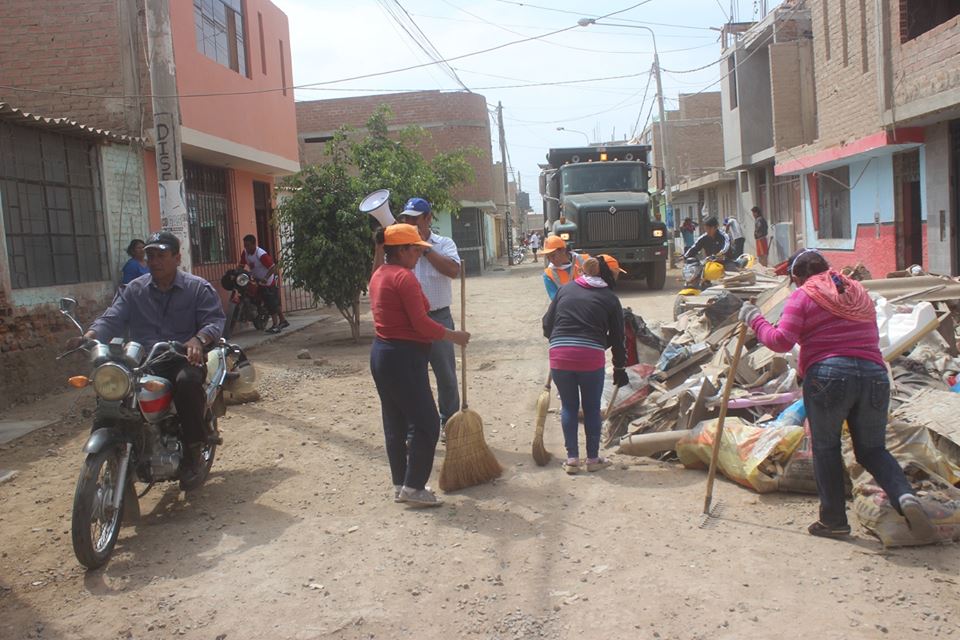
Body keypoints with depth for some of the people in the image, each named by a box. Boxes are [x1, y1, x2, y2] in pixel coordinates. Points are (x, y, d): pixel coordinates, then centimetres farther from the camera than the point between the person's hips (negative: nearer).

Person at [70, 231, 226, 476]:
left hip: (184, 359, -3)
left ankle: (194, 444, -18)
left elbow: (215, 320, -4)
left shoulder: (198, 288, 6)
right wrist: (88, 337, -18)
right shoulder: (133, 290, 16)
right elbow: (112, 320, 4)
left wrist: (199, 339, -27)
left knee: (187, 382, -37)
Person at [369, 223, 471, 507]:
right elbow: (421, 323, -19)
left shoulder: (379, 275, 13)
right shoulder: (404, 277, -16)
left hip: (381, 353, 10)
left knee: (395, 424, 14)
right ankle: (413, 487, 1)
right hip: (403, 357, -10)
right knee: (426, 423, -2)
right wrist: (453, 336, -9)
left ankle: (400, 484, 23)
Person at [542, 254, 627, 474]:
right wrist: (620, 368, 21)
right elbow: (617, 337, 11)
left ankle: (572, 459, 17)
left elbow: (547, 324, 12)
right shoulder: (610, 298, 9)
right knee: (592, 407, 14)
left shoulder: (566, 289, 16)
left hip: (559, 355, 2)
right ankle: (593, 459, 23)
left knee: (568, 406, 15)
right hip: (591, 356, -2)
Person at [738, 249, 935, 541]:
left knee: (825, 447, 10)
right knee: (872, 449, 17)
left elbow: (781, 341, -7)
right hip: (874, 375, 5)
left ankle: (834, 520, 15)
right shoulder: (858, 291, 21)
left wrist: (755, 320, 7)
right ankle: (905, 496, -8)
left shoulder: (802, 296, 2)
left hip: (828, 377, -5)